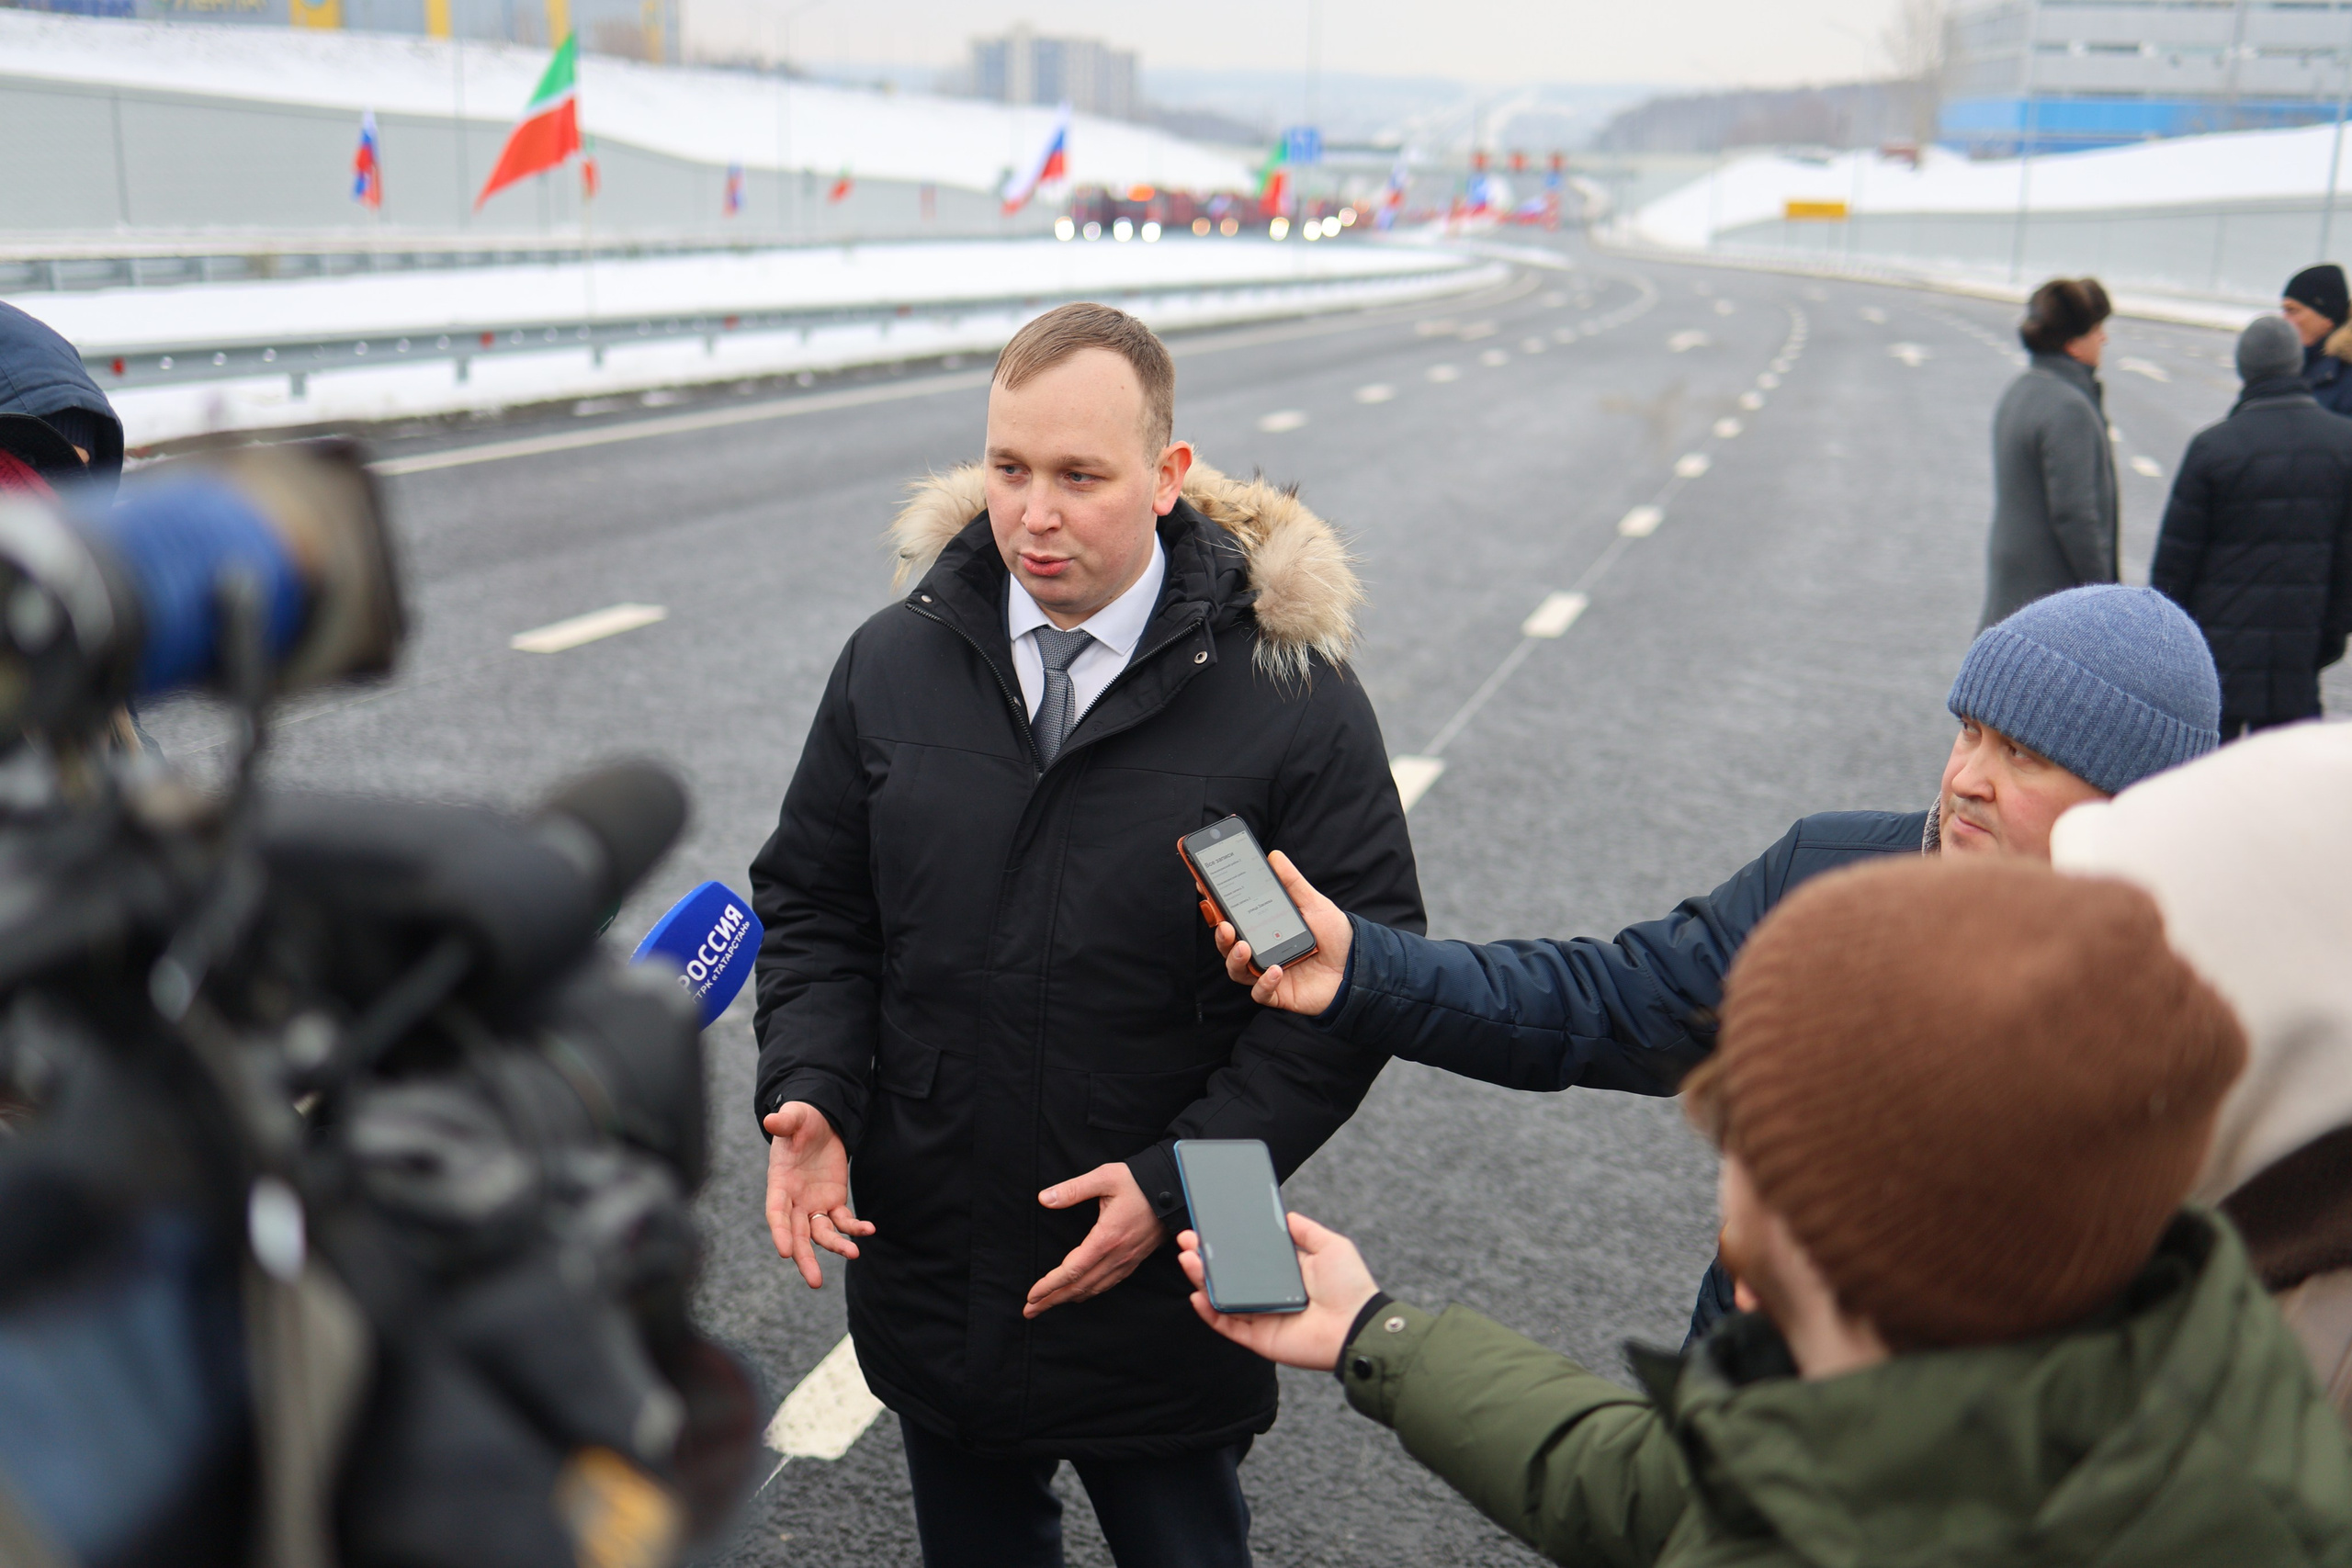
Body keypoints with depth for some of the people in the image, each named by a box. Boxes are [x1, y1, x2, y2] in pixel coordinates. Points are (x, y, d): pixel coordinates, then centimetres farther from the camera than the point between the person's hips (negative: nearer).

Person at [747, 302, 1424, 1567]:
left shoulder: (1291, 696, -14)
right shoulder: (893, 663, -3)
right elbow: (812, 904, 6)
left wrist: (1178, 1183, -17)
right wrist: (807, 1094, -11)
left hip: (1159, 1296, -3)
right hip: (928, 1272, 3)